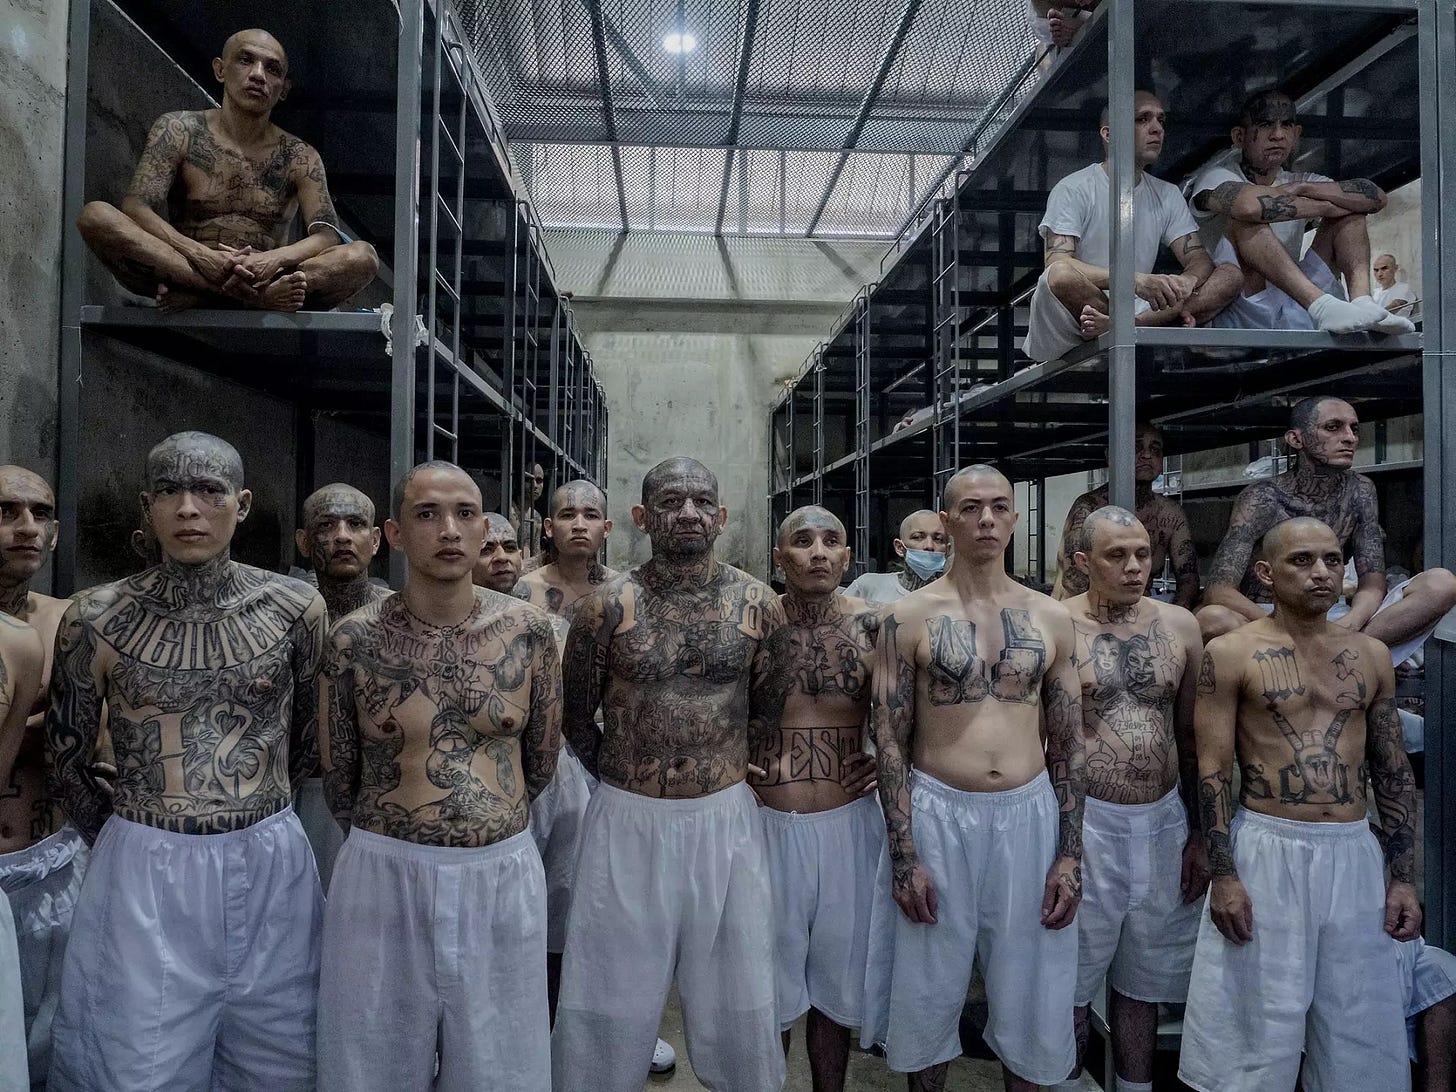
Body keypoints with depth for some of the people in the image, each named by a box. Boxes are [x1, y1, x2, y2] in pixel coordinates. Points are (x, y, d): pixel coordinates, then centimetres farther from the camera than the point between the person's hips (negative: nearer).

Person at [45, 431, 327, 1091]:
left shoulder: (294, 608, -3)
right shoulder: (96, 618, -5)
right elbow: (65, 764, 6)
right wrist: (133, 841, 9)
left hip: (273, 870, 1)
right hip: (144, 875, -1)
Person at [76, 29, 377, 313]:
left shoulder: (300, 158, 8)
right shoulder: (179, 130, 7)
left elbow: (327, 235, -6)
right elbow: (135, 207, -6)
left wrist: (276, 259, -29)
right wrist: (202, 256, -26)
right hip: (183, 271, 0)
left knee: (363, 258, -24)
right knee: (96, 216, -23)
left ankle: (193, 297, -29)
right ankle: (255, 296, -37)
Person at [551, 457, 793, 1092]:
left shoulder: (758, 605, -3)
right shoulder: (607, 607, -7)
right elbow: (576, 718, 4)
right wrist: (620, 778, 9)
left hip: (725, 818, 1)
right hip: (626, 820, -1)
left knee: (736, 999, 16)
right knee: (611, 1002, 12)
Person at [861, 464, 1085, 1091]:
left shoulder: (1051, 618, 4)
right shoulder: (907, 618, -5)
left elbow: (1067, 744, 7)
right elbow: (889, 740, -5)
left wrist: (1070, 852, 2)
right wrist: (904, 854, -10)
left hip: (1030, 816, 2)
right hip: (936, 815, -2)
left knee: (1029, 997, 15)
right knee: (930, 996, 13)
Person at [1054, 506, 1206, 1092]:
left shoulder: (1179, 626, 4)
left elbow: (1193, 738, 9)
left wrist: (1200, 834, 8)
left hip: (1164, 822, 4)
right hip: (1084, 822, -4)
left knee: (1145, 978, 19)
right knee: (1072, 982, 10)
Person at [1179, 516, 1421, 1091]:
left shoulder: (1371, 655, 9)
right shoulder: (1231, 653, -5)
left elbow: (1393, 771, 11)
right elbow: (1212, 770, -7)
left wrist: (1404, 877, 7)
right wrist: (1223, 875, -13)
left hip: (1354, 854, 4)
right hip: (1266, 852, -4)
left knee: (1358, 1033, 14)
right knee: (1259, 1028, 5)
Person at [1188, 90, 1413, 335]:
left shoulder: (1298, 181, 19)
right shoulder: (1218, 177, 2)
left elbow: (1377, 197, 4)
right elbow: (1249, 205, -25)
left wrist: (1304, 189, -6)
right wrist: (1325, 206, -10)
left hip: (1296, 314, 6)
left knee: (1350, 207, 4)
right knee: (1244, 222, -25)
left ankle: (1361, 301, -21)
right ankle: (1322, 306, -39)